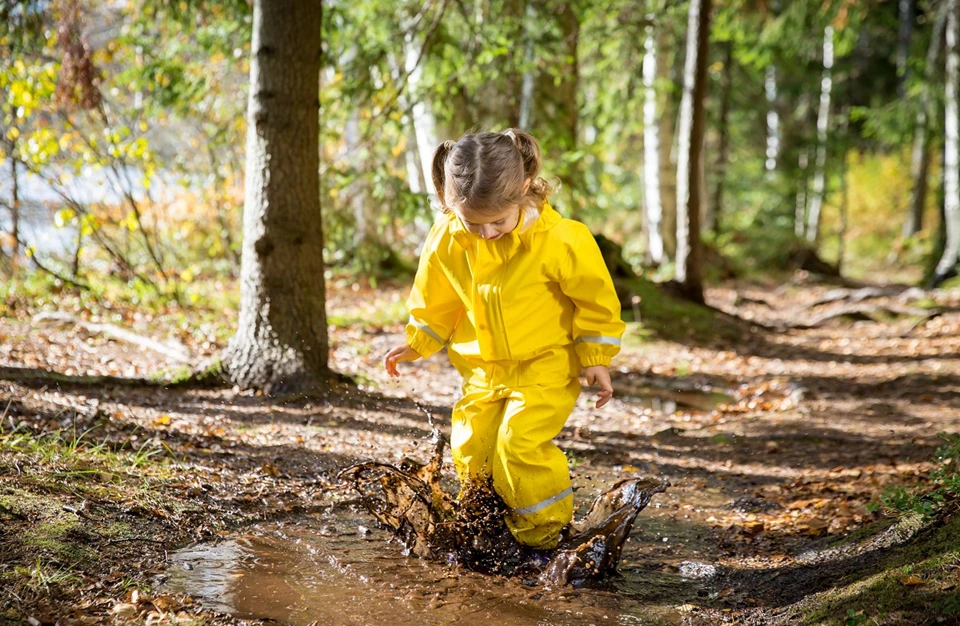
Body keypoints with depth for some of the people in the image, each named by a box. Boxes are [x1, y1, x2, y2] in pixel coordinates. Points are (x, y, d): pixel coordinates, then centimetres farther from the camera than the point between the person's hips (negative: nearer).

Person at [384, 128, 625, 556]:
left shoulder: (561, 240, -22)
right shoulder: (447, 240, -11)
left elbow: (596, 299, -8)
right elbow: (435, 298, 10)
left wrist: (597, 359, -6)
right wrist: (416, 343, 14)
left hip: (546, 366, -5)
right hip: (484, 371, 5)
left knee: (520, 444, -20)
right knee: (469, 448, 4)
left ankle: (543, 536, 1)